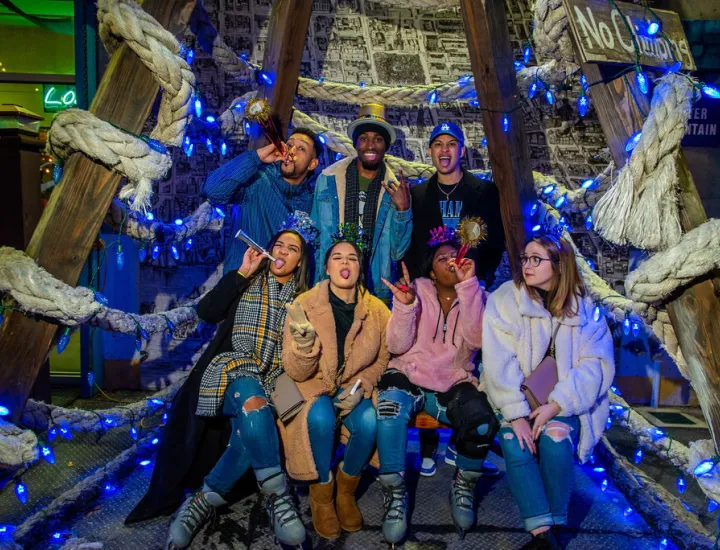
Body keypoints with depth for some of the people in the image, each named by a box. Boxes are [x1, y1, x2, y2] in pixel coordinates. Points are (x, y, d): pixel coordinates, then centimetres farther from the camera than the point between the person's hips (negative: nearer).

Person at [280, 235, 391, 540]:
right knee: (321, 418, -32)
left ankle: (346, 489, 2)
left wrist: (361, 387, -14)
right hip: (314, 385, -2)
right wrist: (305, 345, -36)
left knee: (369, 421, -27)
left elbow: (381, 360, 5)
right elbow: (297, 372, -15)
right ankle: (321, 492, -4)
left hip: (355, 387, 2)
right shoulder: (305, 304, -15)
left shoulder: (377, 309, -10)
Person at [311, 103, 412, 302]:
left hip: (376, 291, 0)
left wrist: (403, 210, -11)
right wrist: (314, 291, 6)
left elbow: (397, 253, 1)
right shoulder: (328, 180, 0)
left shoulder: (395, 190, 0)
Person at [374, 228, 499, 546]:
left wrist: (467, 285, -22)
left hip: (453, 383, 1)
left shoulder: (476, 295, 3)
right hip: (409, 375, -1)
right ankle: (395, 494, -14)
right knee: (392, 406, -35)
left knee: (483, 423, -29)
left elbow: (476, 340, -17)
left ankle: (463, 488, 3)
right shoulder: (417, 289, -1)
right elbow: (398, 347, -8)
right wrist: (404, 305, -24)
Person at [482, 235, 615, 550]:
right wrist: (516, 415, -23)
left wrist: (556, 405, -21)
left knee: (556, 437, -28)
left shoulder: (583, 308, 0)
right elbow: (499, 364, -14)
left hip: (562, 402, 1)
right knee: (515, 444, -27)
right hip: (514, 398, 0)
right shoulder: (504, 300, -6)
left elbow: (596, 364, -8)